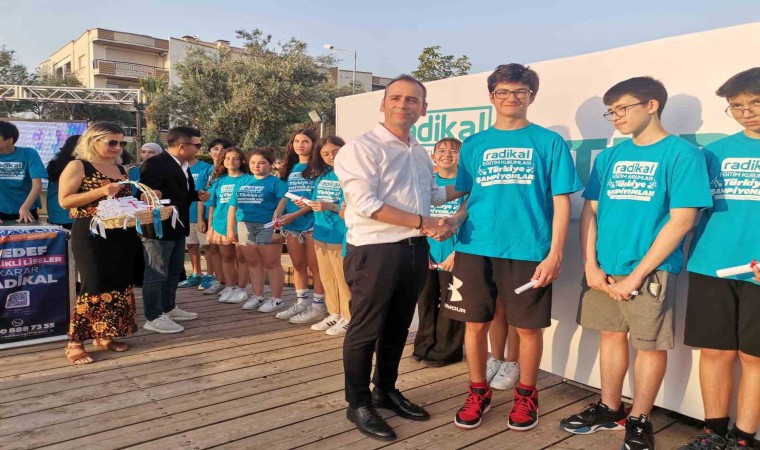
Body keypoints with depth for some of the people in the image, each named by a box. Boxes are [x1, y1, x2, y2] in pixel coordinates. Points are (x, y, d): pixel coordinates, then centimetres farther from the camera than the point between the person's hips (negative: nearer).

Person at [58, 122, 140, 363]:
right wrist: (101, 191, -22)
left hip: (121, 235, 7)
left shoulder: (120, 168, 15)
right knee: (94, 287, -7)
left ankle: (103, 335, 21)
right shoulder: (77, 166, -6)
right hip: (91, 235, -7)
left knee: (119, 285, 8)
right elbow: (64, 200, -12)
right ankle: (75, 342, 5)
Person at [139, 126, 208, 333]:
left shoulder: (182, 165, 13)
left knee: (174, 271, 20)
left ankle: (169, 309, 34)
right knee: (156, 274, -1)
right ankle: (153, 318, 8)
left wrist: (197, 195, 6)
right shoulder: (154, 163, -17)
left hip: (177, 227, 10)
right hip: (159, 228, -10)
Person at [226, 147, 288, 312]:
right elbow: (233, 205, 15)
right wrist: (230, 229, 11)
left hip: (267, 227, -5)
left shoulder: (276, 182, -1)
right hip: (245, 227, 6)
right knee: (253, 263, 13)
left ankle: (275, 298, 10)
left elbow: (282, 202, -16)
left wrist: (275, 223, -29)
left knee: (271, 263, 1)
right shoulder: (243, 181, 15)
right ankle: (257, 296, 24)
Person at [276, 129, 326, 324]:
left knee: (315, 267, -1)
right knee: (298, 266, 12)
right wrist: (280, 216, 5)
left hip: (312, 223, -6)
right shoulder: (290, 168, 16)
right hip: (291, 224, 7)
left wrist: (296, 214, -16)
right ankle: (301, 303, 21)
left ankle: (317, 307, 4)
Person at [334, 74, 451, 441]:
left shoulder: (420, 153, 15)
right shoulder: (361, 148, -10)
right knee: (365, 330, 4)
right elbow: (366, 204, -20)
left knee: (397, 327, 18)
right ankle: (358, 403, 20)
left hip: (415, 249, 8)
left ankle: (386, 391, 35)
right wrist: (422, 223, -18)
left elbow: (433, 194, 29)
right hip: (375, 250, -7)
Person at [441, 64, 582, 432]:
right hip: (475, 249, 3)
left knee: (528, 327, 8)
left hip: (528, 251, -2)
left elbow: (561, 201, -1)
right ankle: (478, 392, 29)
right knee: (475, 323, 9)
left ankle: (526, 395, 31)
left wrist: (555, 253, -8)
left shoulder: (548, 142, 2)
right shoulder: (474, 144, 10)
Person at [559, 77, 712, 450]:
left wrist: (636, 275, -14)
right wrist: (591, 265, -5)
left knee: (650, 343, 5)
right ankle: (609, 410, 30)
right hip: (604, 268, 5)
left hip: (650, 270, -4)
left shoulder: (682, 154, -6)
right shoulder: (608, 157, 9)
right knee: (612, 334, 14)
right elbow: (589, 211, 8)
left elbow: (682, 220, -12)